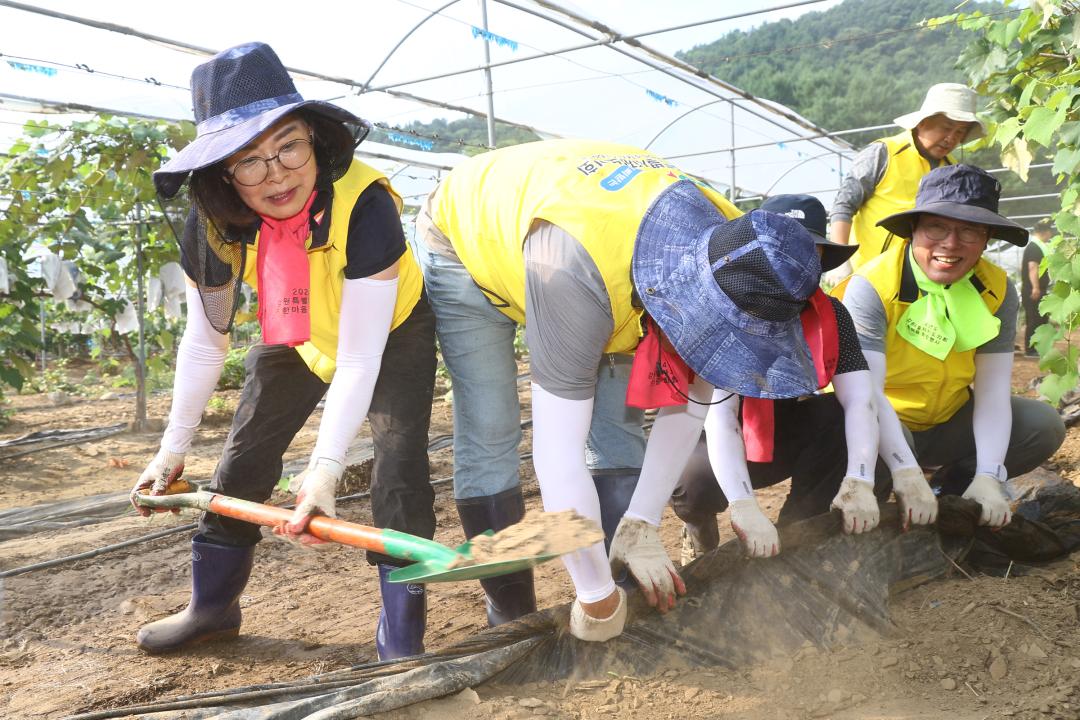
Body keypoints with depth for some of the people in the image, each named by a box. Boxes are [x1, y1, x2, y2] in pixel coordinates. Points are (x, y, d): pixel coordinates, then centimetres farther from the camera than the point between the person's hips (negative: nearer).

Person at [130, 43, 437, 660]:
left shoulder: (363, 204, -39)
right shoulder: (215, 223, -25)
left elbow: (360, 359, -38)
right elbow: (204, 342, -10)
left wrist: (325, 470, -44)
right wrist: (173, 449, -6)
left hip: (393, 335, -4)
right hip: (298, 342, 5)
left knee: (398, 470, -18)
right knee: (241, 464, 7)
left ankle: (402, 642, -5)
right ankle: (213, 607, 29)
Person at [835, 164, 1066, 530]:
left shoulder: (998, 290, -8)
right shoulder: (871, 287, -22)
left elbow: (993, 390, -13)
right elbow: (868, 392, -30)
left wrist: (988, 476, -26)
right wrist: (907, 473, -42)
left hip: (950, 423, 5)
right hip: (884, 427, -5)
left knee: (1043, 424, -12)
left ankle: (950, 489, 7)